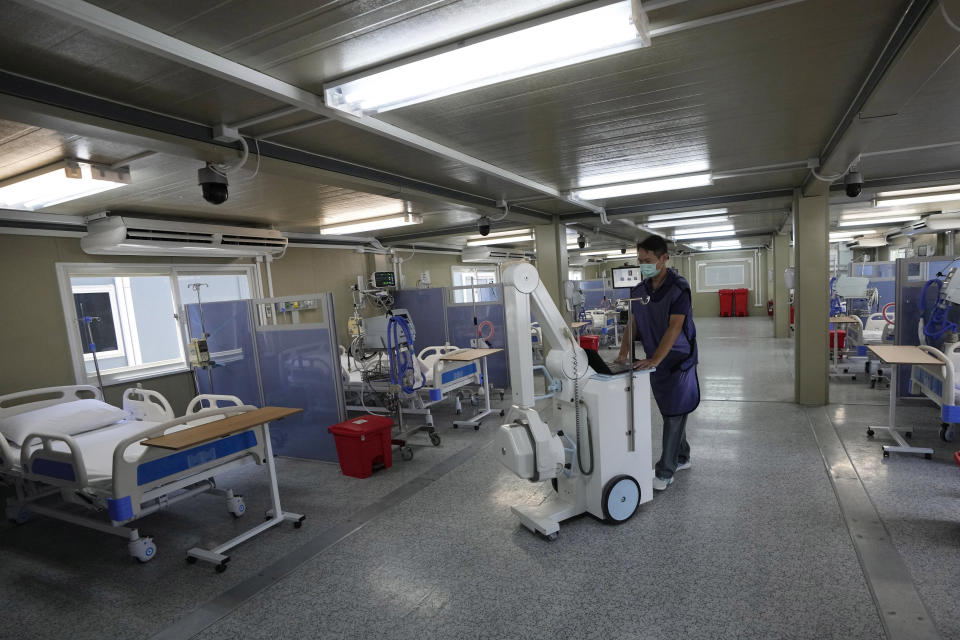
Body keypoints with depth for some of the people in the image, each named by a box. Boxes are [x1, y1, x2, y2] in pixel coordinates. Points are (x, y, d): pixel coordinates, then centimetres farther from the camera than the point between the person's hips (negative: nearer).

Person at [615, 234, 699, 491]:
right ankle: (682, 457, 33)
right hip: (655, 361, 6)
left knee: (674, 415, -3)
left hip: (679, 359, -6)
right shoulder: (639, 290, 2)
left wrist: (654, 360, -31)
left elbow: (675, 327, -24)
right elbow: (633, 323, 5)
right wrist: (624, 352, -9)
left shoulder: (678, 287, -17)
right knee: (670, 412, 16)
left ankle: (665, 472, 3)